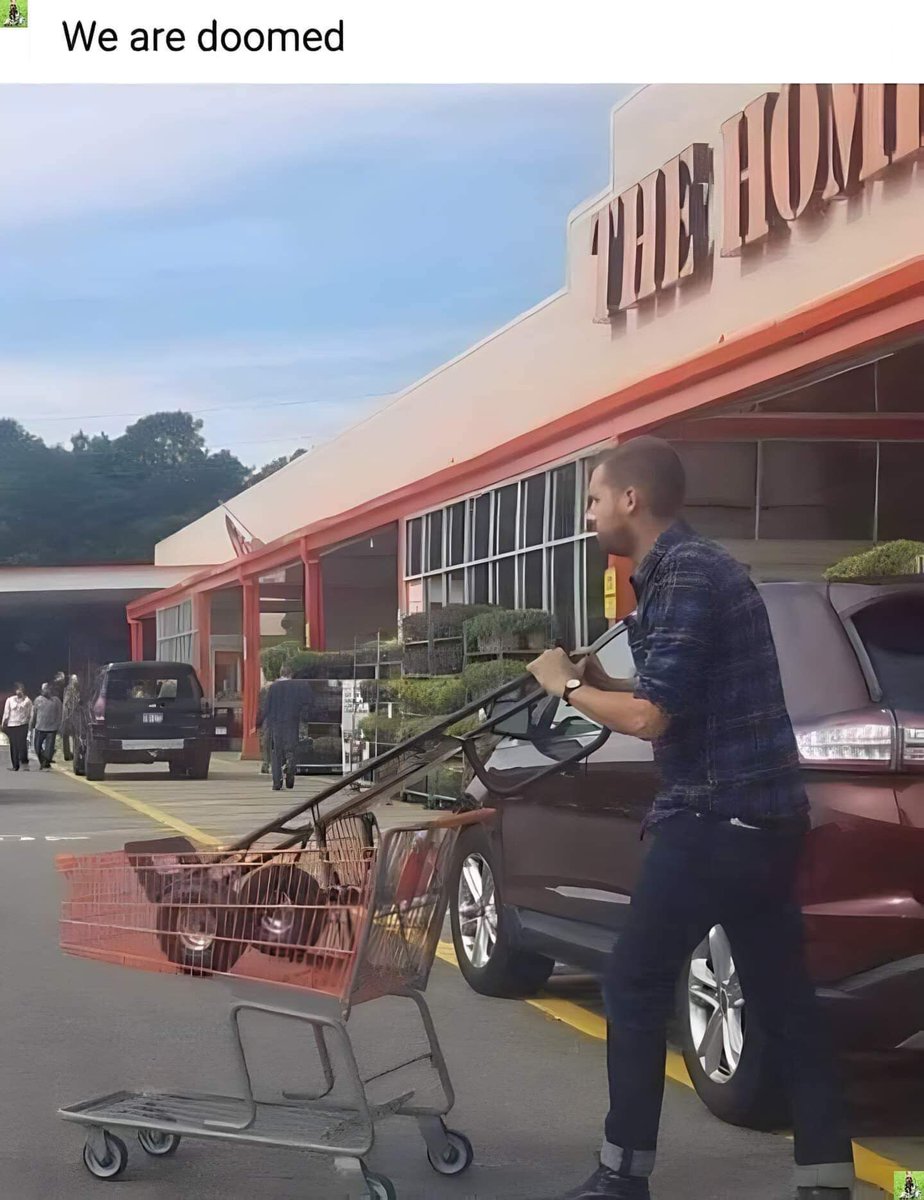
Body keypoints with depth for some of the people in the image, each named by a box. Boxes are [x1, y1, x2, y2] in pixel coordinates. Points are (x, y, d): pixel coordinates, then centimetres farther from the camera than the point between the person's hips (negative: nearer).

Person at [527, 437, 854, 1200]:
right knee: (782, 999, 10)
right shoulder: (693, 567, 16)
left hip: (718, 817, -10)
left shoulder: (684, 577, -15)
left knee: (635, 987, 2)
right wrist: (602, 683, 11)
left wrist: (567, 686, -5)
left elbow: (650, 718, -21)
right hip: (758, 814, 10)